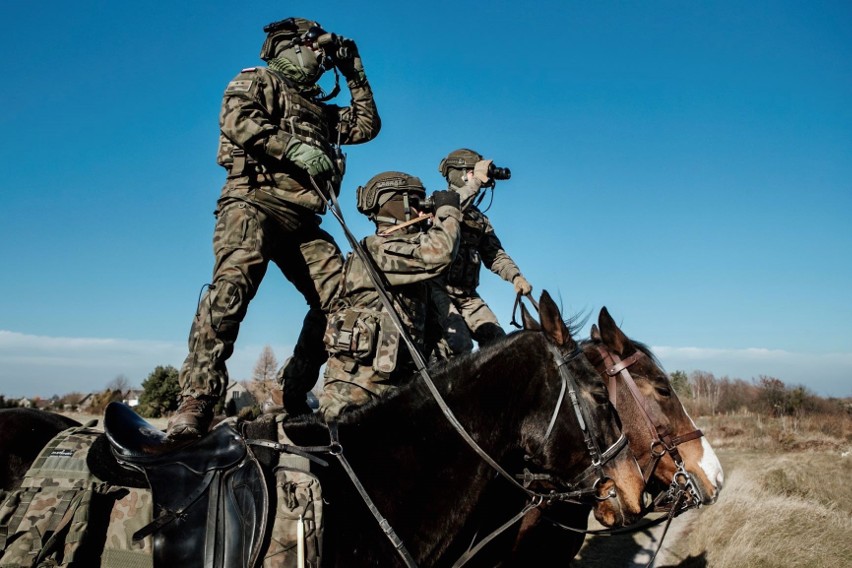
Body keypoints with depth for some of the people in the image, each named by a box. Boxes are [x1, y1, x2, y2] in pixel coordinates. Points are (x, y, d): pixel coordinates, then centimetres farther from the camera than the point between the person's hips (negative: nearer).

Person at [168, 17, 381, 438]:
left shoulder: (319, 108, 34)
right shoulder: (255, 81, 14)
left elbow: (366, 126, 34)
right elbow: (237, 119, -6)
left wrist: (356, 76, 31)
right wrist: (293, 148, -16)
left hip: (302, 219, 7)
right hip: (254, 201, -7)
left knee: (340, 296, -8)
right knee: (232, 284, -30)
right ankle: (195, 402, -33)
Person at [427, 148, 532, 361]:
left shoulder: (480, 218, 22)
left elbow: (495, 255, 17)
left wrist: (515, 277, -1)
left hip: (467, 295, 7)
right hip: (438, 289, -7)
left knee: (498, 342, -3)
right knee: (459, 343, -23)